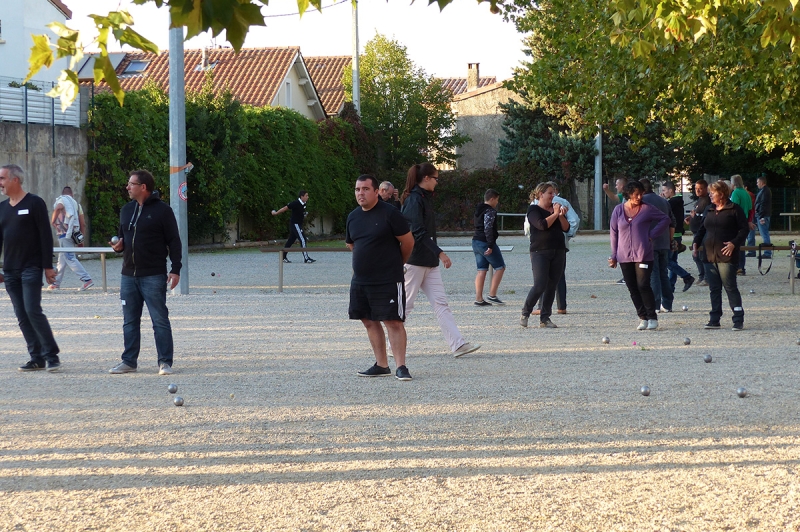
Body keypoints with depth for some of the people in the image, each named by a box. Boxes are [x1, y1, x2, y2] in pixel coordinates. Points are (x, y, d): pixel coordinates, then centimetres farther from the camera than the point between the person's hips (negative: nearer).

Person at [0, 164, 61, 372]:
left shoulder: (34, 203, -5)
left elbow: (46, 236, -8)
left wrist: (48, 266, -12)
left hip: (31, 268, -6)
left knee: (33, 311, -14)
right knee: (22, 316, 4)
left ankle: (52, 355, -5)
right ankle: (37, 358, 8)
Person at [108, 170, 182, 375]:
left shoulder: (162, 210, -6)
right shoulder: (126, 210, 14)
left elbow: (174, 241, -6)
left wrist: (175, 269, -13)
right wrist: (118, 245, 1)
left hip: (153, 276, -7)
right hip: (129, 274, 7)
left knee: (160, 320, -3)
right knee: (130, 321, 10)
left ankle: (165, 362, 0)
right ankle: (129, 361, 17)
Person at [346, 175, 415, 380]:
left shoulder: (389, 213, -10)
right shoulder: (353, 217, 9)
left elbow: (408, 241, -6)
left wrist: (397, 263, 7)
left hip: (388, 281, -7)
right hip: (360, 281, 7)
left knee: (393, 322, -8)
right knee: (370, 322, 10)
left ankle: (401, 367, -7)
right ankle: (381, 365, 17)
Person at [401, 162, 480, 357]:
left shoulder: (425, 198, 16)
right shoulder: (414, 200, -14)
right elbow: (418, 232, -22)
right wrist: (439, 253, -25)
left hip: (429, 262, 9)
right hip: (414, 260, -9)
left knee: (440, 303, 1)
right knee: (406, 303, 0)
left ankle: (458, 344, -5)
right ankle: (394, 345, 11)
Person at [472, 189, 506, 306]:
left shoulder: (478, 210, 15)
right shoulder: (490, 211, -13)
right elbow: (488, 229, -22)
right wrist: (490, 246, -24)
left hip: (476, 242, 9)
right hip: (485, 243, -9)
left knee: (481, 270, 9)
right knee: (500, 267, 0)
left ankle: (478, 298, 4)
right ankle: (492, 295, -4)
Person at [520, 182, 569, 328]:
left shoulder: (556, 208, 17)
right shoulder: (533, 210, 0)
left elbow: (566, 228, 10)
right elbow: (542, 225, -18)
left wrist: (561, 215, -6)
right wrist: (555, 214, -11)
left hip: (558, 252, 6)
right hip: (540, 252, -6)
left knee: (552, 286, 2)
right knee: (540, 285, -14)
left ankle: (545, 319, 7)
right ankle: (525, 313, 3)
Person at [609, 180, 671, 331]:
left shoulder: (647, 209, 0)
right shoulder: (618, 210, 7)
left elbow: (665, 219, 9)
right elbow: (614, 232, 11)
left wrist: (652, 235, -2)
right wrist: (614, 256, 9)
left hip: (643, 255, -3)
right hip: (625, 256, 3)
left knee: (643, 286, -10)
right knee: (632, 288, 4)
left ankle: (652, 318, -1)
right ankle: (643, 318, 12)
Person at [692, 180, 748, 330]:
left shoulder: (734, 210, -3)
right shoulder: (709, 210, 17)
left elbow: (744, 229, -5)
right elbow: (702, 229, 23)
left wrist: (734, 243, -17)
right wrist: (696, 242, 7)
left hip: (726, 256, -6)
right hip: (710, 255, 6)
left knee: (730, 288, -6)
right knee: (714, 289, 7)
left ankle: (738, 320, -3)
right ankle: (714, 319, 12)